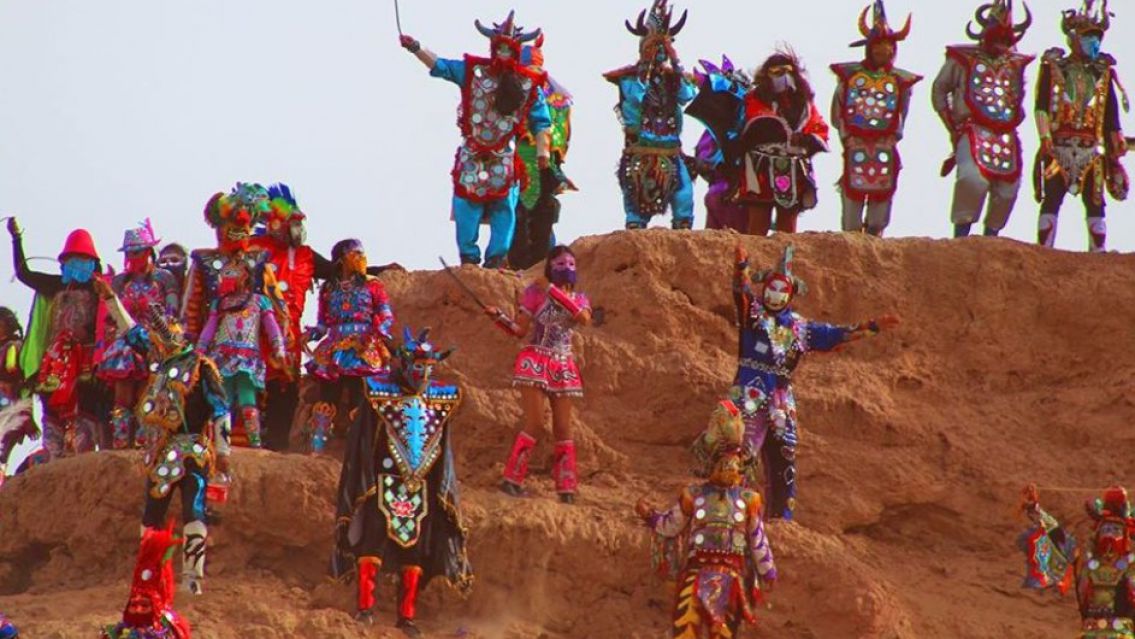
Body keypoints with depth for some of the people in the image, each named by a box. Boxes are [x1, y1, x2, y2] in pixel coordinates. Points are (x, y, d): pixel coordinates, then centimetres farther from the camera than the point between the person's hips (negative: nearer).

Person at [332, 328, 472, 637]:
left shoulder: (440, 401, 8)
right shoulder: (379, 395, -4)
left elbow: (444, 452, 14)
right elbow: (362, 445, -3)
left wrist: (445, 489, 10)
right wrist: (364, 483, -9)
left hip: (421, 489, 4)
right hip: (384, 484, -4)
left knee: (416, 548, 5)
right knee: (373, 539, -12)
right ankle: (365, 606, -9)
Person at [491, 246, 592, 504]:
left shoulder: (579, 298, 10)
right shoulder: (536, 292, 1)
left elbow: (584, 318, -15)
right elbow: (520, 330, 1)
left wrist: (555, 292, -20)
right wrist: (499, 317, -16)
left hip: (563, 368, 4)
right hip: (535, 362, -4)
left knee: (563, 428, 4)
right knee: (535, 423, -12)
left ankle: (566, 486, 10)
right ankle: (511, 479, -5)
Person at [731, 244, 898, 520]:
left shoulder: (799, 326, 16)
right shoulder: (753, 312, 2)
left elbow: (836, 335, 22)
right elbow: (742, 290, -16)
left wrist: (872, 327, 20)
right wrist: (741, 266, -36)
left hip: (781, 401, 6)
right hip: (749, 396, -6)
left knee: (783, 460, 9)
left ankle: (781, 515, 18)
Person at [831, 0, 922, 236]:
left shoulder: (900, 80, 9)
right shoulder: (850, 75, 5)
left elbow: (901, 115, 13)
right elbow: (838, 111, 6)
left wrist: (893, 136, -2)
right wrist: (846, 136, -5)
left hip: (885, 145, 1)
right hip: (855, 146, -1)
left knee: (882, 192, 1)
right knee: (852, 191, -5)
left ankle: (874, 237, 8)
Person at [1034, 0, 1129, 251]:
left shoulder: (1103, 73, 14)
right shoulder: (1053, 68, 4)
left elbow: (1111, 116, 14)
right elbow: (1042, 106, -4)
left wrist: (1116, 152, 9)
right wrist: (1045, 140, -14)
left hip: (1091, 150, 3)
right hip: (1059, 147, -3)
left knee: (1096, 203, 0)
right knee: (1051, 200, -7)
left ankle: (1099, 255, 1)